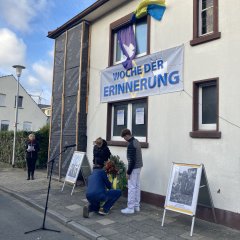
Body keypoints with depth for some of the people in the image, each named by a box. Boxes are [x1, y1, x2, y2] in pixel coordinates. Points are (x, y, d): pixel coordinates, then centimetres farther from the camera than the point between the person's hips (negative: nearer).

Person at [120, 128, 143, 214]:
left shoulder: (131, 145, -21)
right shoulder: (136, 141, 10)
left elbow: (132, 160, -23)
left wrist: (128, 172, -17)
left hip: (134, 168, -10)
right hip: (139, 166, 10)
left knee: (131, 188, -4)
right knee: (137, 187, 13)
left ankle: (130, 208, 3)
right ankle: (136, 206, 21)